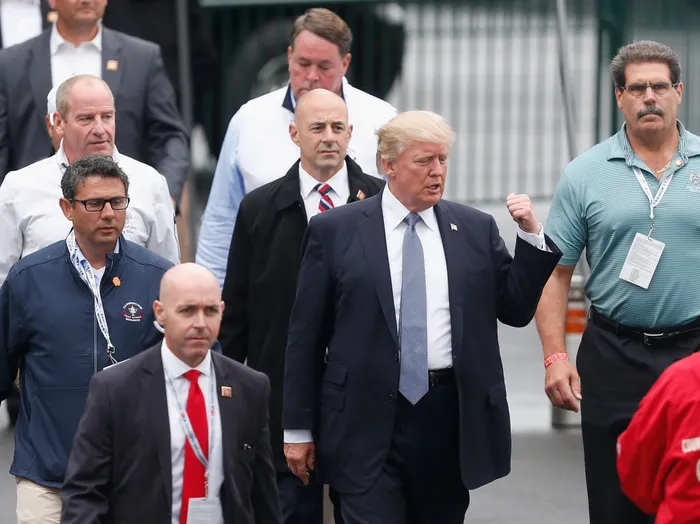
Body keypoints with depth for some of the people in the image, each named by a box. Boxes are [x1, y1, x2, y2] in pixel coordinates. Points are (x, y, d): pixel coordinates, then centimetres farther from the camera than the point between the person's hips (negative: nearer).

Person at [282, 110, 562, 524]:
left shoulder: (477, 229, 9)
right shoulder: (335, 230, 2)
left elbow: (517, 310, 9)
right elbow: (306, 335, 3)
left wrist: (531, 236, -3)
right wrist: (298, 429, 1)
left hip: (451, 416, 3)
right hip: (366, 422, -3)